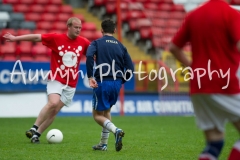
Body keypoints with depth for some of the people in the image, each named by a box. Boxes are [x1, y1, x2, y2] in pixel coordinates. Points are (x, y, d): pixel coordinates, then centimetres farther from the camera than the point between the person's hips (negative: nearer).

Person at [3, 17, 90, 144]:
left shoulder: (83, 42, -1)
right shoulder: (56, 38, -7)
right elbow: (36, 37, -5)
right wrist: (15, 38, -6)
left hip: (71, 84, 3)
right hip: (55, 79, -3)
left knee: (55, 111, 0)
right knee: (53, 102, -25)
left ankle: (37, 135, 11)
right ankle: (34, 128, -12)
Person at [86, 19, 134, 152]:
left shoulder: (96, 43, 3)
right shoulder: (120, 46, 13)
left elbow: (89, 56, -19)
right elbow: (130, 68, 6)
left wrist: (90, 77, -18)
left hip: (102, 83, -4)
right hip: (116, 83, 4)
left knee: (98, 115, 6)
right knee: (106, 111, 24)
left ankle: (116, 130, -22)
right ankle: (103, 144, 23)